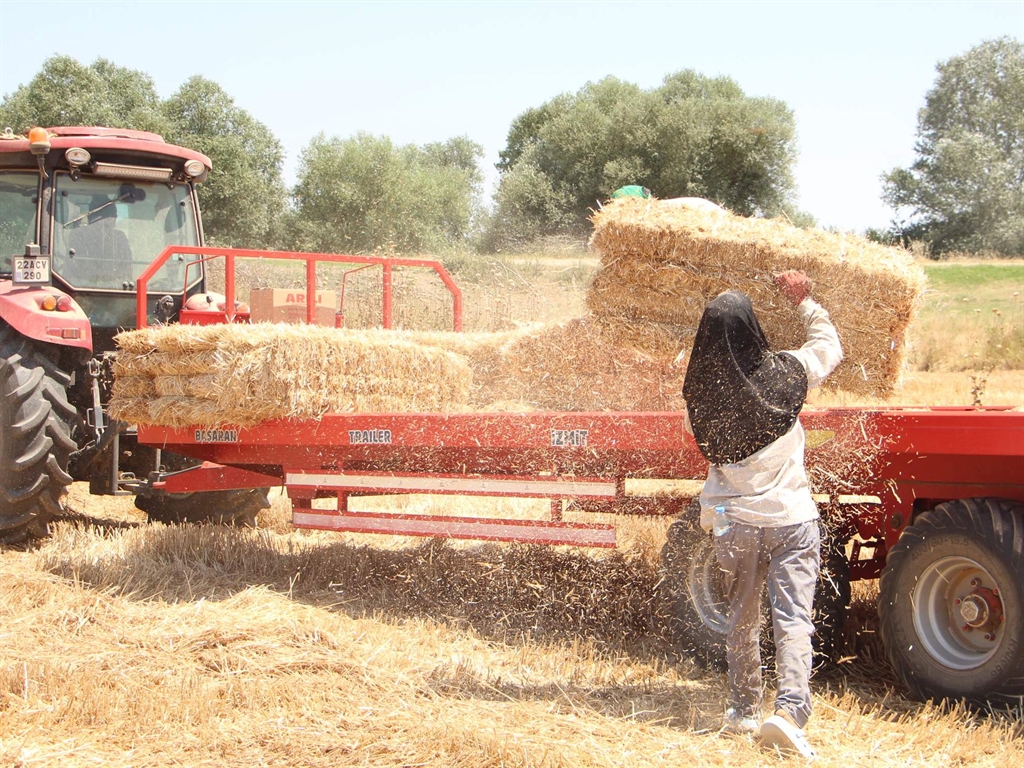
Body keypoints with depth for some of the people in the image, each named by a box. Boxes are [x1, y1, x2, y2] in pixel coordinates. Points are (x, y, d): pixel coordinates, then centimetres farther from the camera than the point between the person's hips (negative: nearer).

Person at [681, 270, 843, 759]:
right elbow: (830, 345, 8)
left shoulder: (701, 390, -4)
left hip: (734, 522, 3)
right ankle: (789, 711, -18)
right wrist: (803, 301, 18)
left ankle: (743, 710, 26)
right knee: (793, 619, -4)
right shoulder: (785, 374, -11)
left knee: (741, 621, 17)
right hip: (790, 519, -3)